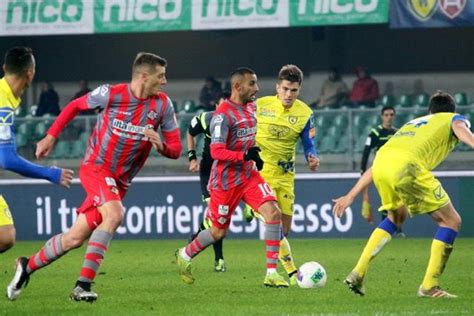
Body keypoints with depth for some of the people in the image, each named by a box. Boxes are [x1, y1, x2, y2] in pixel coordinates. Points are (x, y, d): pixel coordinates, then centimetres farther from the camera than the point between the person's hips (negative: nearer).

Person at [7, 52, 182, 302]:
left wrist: (160, 144, -21)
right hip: (95, 167, -5)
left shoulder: (163, 105, -2)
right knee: (114, 214, -30)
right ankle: (83, 285, -26)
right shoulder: (112, 94, -12)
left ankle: (27, 266, 21)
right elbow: (74, 106, 5)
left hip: (120, 182, 5)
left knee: (76, 238, 1)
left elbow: (175, 149, 1)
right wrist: (51, 136, 4)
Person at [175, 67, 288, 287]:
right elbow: (216, 152, -25)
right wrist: (245, 155, -33)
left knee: (273, 212, -14)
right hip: (225, 180, -7)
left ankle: (271, 273, -12)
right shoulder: (223, 114, -20)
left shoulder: (251, 107, 7)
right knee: (219, 232, 6)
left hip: (248, 174, 7)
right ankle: (184, 255, 36)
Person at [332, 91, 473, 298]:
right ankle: (429, 287, 2)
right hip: (407, 165, -6)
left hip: (381, 160, 6)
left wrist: (351, 196, 38)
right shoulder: (453, 118, 27)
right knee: (450, 221, 8)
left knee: (396, 217, 33)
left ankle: (358, 274, 25)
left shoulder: (413, 123, 41)